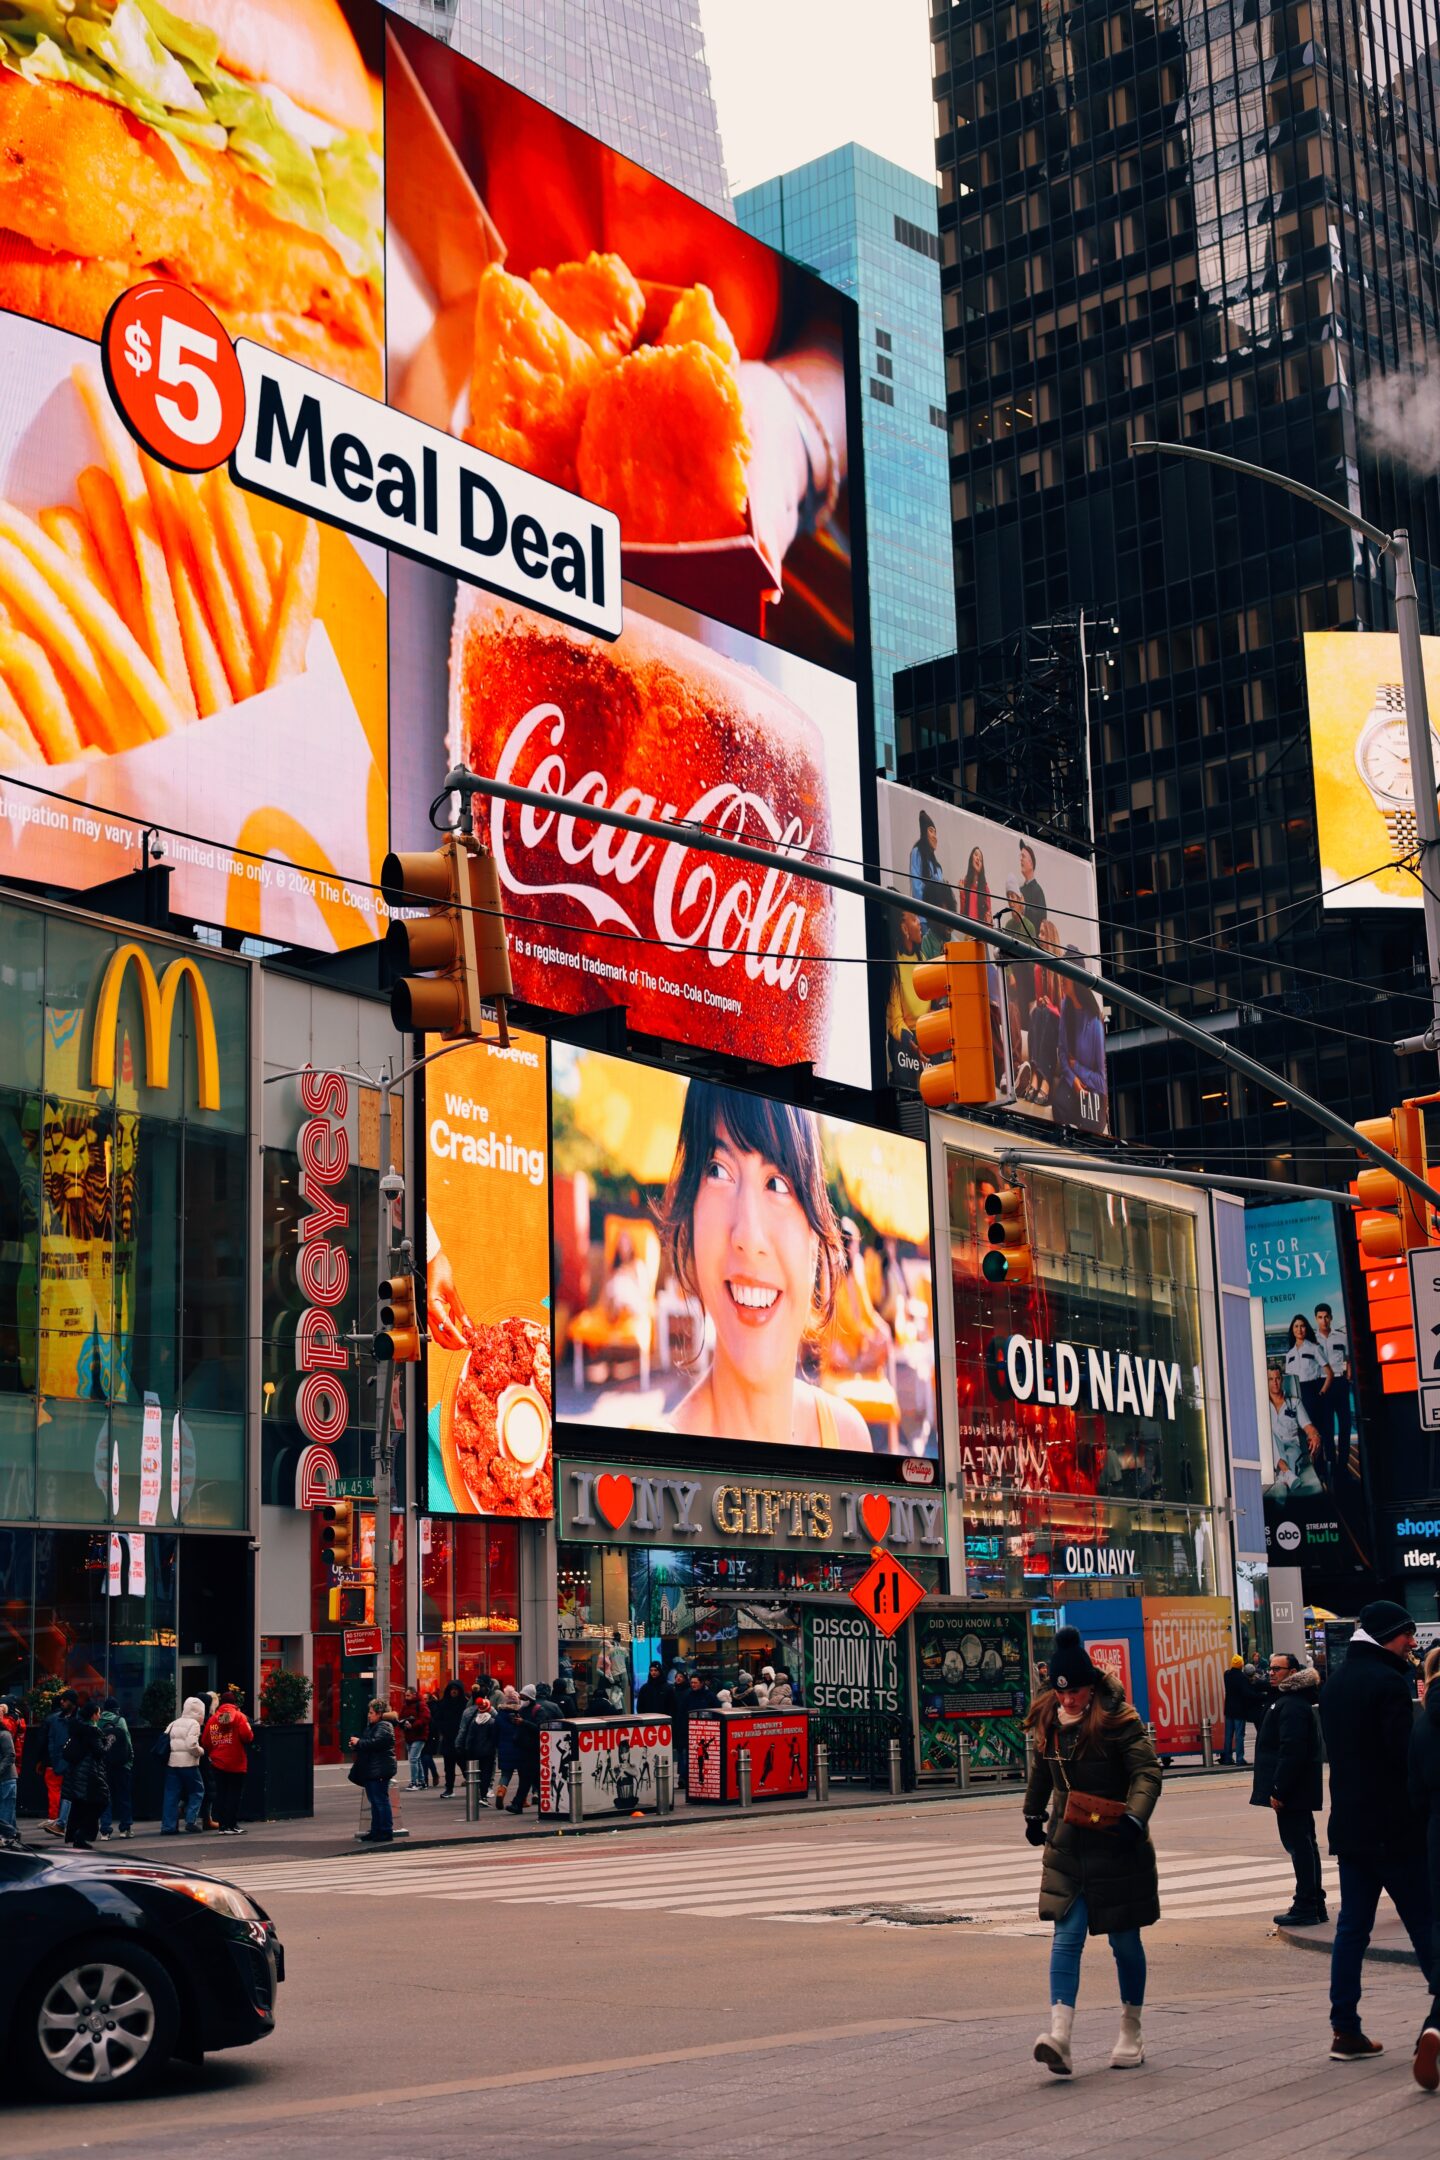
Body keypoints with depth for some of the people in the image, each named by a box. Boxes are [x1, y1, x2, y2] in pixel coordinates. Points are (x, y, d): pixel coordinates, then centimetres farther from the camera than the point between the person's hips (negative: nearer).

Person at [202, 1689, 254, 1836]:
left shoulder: (212, 1718, 6)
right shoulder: (239, 1716, -7)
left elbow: (205, 1741, 4)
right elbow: (247, 1736, -17)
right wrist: (250, 1734, 5)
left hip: (217, 1763, 4)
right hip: (235, 1763, -4)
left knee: (221, 1794, 10)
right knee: (235, 1794, 2)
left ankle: (222, 1825, 9)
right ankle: (231, 1825, -2)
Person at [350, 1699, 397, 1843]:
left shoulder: (384, 1726, -12)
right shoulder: (371, 1726, 20)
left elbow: (375, 1743, -25)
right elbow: (368, 1744, 27)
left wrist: (359, 1742, -14)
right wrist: (357, 1744, 6)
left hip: (379, 1771, -10)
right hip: (370, 1771, 10)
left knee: (381, 1801, -8)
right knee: (374, 1802, 13)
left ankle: (386, 1832, -6)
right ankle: (376, 1831, 19)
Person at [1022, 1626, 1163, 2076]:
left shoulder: (1119, 1720, -13)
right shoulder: (1049, 1721, 5)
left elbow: (1147, 1773, -18)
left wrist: (1133, 1819, -33)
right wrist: (1033, 1814, 32)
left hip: (1117, 1848, -4)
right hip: (1067, 1847, 4)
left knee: (1124, 1941, 8)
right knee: (1067, 1936, -8)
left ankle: (1131, 2034, 24)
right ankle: (1059, 2034, -17)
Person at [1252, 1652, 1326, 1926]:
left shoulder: (1291, 1705, -18)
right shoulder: (1285, 1700, 16)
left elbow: (1291, 1751, -24)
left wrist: (1278, 1790, -23)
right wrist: (1278, 1788, 20)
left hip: (1291, 1790, -11)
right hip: (1298, 1790, 11)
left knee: (1298, 1844, -7)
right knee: (1304, 1844, 15)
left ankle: (1306, 1906, -4)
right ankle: (1314, 1905, 21)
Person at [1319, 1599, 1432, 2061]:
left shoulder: (1334, 1685, 13)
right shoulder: (1388, 1682, -15)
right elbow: (1408, 1753, -18)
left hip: (1349, 1826, 8)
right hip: (1394, 1827, -8)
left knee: (1352, 1926, 8)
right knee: (1424, 1924, 1)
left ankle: (1345, 2030, 6)